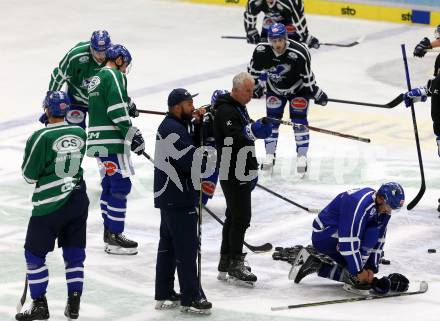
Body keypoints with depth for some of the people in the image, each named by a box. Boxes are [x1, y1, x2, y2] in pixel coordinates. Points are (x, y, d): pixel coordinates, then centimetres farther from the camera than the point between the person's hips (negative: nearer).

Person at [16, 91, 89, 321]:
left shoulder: (42, 137, -16)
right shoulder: (80, 134, 0)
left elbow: (30, 176, -10)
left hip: (50, 205, -5)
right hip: (78, 200, 5)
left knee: (35, 254, 8)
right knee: (74, 253, 14)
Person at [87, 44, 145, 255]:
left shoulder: (96, 78, 21)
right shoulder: (114, 76, -9)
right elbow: (117, 110, -18)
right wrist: (131, 134, -15)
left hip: (97, 140, 10)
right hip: (112, 141, -10)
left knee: (109, 184, 17)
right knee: (121, 185, -8)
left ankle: (109, 232, 23)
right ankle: (115, 238, -10)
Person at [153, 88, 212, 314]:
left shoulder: (172, 125, 13)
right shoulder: (172, 130, -19)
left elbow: (194, 148, 12)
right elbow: (192, 161, -24)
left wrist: (198, 124, 0)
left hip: (168, 195, 11)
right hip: (178, 198, -11)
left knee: (168, 244, 15)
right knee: (186, 247, -6)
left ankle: (164, 295, 22)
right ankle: (190, 299, -3)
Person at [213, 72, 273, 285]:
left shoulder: (239, 108, 16)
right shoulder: (226, 111, -17)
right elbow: (234, 136, -33)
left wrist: (252, 170, 24)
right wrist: (253, 131, -51)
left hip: (241, 172, 11)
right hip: (232, 173, -11)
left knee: (234, 215, 16)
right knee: (241, 217, -10)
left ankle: (226, 260, 25)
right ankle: (235, 265, -8)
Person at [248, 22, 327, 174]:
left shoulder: (299, 54, -36)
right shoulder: (261, 52, -25)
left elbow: (307, 76, -22)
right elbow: (254, 69, -4)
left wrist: (316, 93, -13)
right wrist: (256, 86, 7)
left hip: (298, 88, -3)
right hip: (274, 88, 3)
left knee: (299, 120, -6)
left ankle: (302, 156, 6)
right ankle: (269, 155, 14)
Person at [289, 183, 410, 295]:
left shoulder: (383, 209, -4)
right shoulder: (358, 204, -31)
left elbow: (379, 240, 2)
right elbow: (348, 241, -31)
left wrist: (372, 268, -3)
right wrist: (359, 271, -24)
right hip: (323, 236, -9)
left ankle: (314, 265, 13)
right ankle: (355, 280, -21)